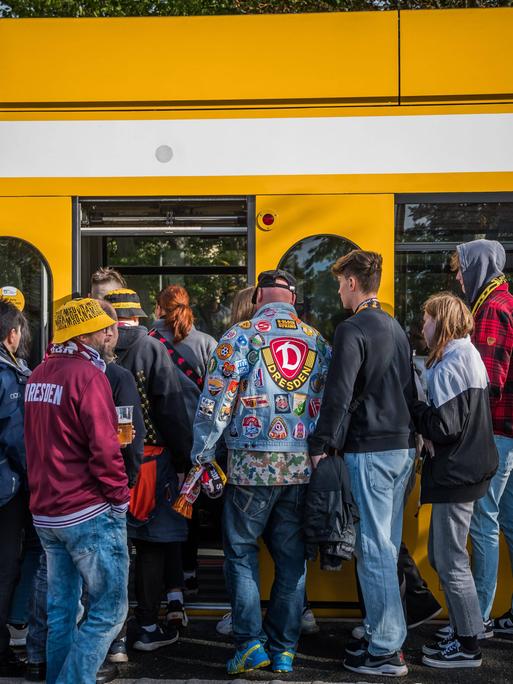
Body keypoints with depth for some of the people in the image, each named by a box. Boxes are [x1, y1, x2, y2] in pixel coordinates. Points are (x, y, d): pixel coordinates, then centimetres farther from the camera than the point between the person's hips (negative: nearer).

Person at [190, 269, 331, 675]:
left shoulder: (241, 335, -4)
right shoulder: (318, 342, 9)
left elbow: (216, 400, -8)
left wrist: (201, 456, -1)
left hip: (253, 463, -3)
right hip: (303, 465, 4)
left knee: (242, 552, 9)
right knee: (292, 557, 11)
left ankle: (251, 643, 6)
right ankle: (284, 649, 17)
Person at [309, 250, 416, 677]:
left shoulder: (353, 330, -12)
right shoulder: (396, 329, 15)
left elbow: (338, 395, -18)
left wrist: (321, 445, -13)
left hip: (370, 450, -9)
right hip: (403, 448, 9)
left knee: (374, 548, -4)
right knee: (387, 546, 14)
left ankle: (386, 650, 0)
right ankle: (381, 632, 22)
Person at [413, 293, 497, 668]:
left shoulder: (448, 366, -17)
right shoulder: (471, 357, 13)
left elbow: (443, 427, -21)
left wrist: (414, 408, -7)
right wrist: (425, 414, 5)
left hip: (456, 473, -10)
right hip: (472, 466, 10)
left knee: (451, 561, 0)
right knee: (441, 554, 18)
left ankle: (469, 646, 10)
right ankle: (464, 633, 26)